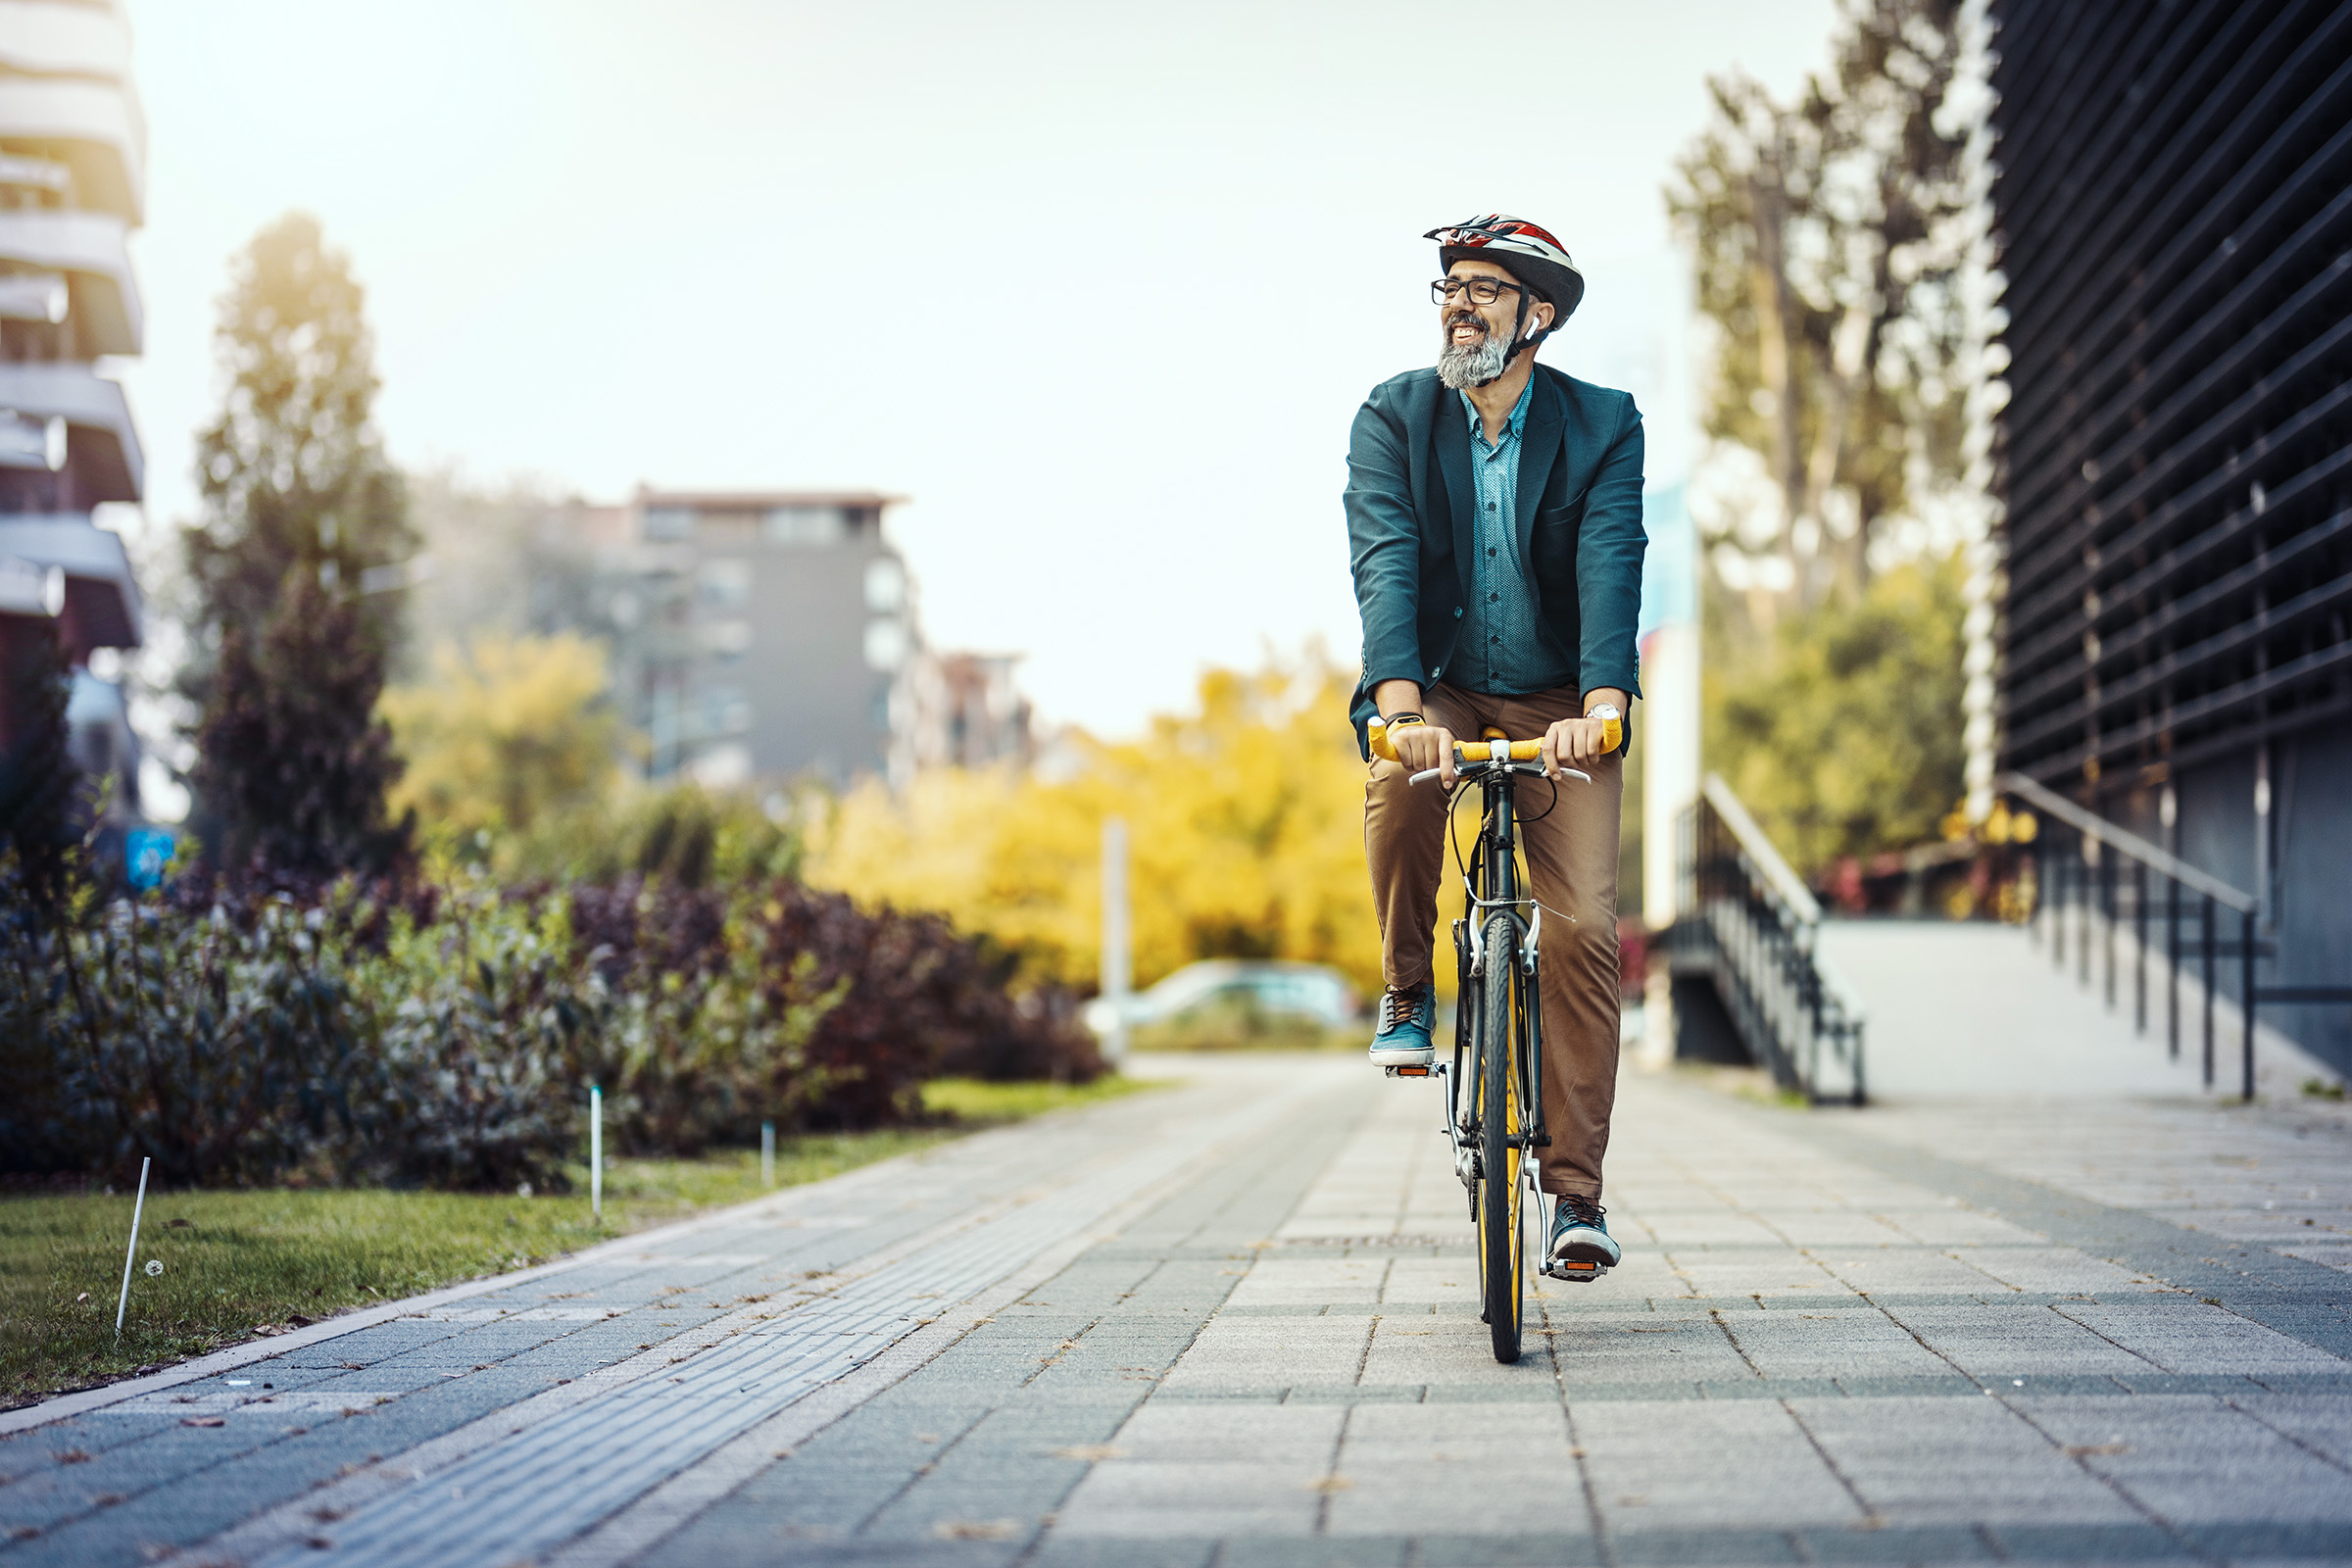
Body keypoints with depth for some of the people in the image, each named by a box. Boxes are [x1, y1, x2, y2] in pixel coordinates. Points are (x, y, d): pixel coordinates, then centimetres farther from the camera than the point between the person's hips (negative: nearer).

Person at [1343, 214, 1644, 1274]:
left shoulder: (1604, 426, -8)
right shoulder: (1393, 418, -7)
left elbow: (1611, 569, -22)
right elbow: (1385, 563, -21)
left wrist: (1599, 709, -39)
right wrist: (1402, 707, -38)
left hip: (1558, 703, 0)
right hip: (1437, 692, 0)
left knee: (1585, 927, -13)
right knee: (1398, 789, -35)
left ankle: (1576, 1187, -4)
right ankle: (1407, 991, -9)